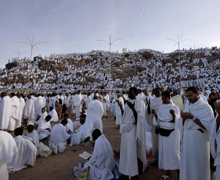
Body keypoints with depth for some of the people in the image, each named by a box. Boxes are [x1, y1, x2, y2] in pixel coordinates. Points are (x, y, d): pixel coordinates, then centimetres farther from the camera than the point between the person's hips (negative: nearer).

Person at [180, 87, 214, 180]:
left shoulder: (206, 107, -9)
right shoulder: (187, 105, 7)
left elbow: (209, 126, -17)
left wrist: (192, 117, -21)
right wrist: (184, 117, -10)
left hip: (199, 140, -5)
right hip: (187, 138, 5)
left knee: (198, 163, 5)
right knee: (186, 161, 13)